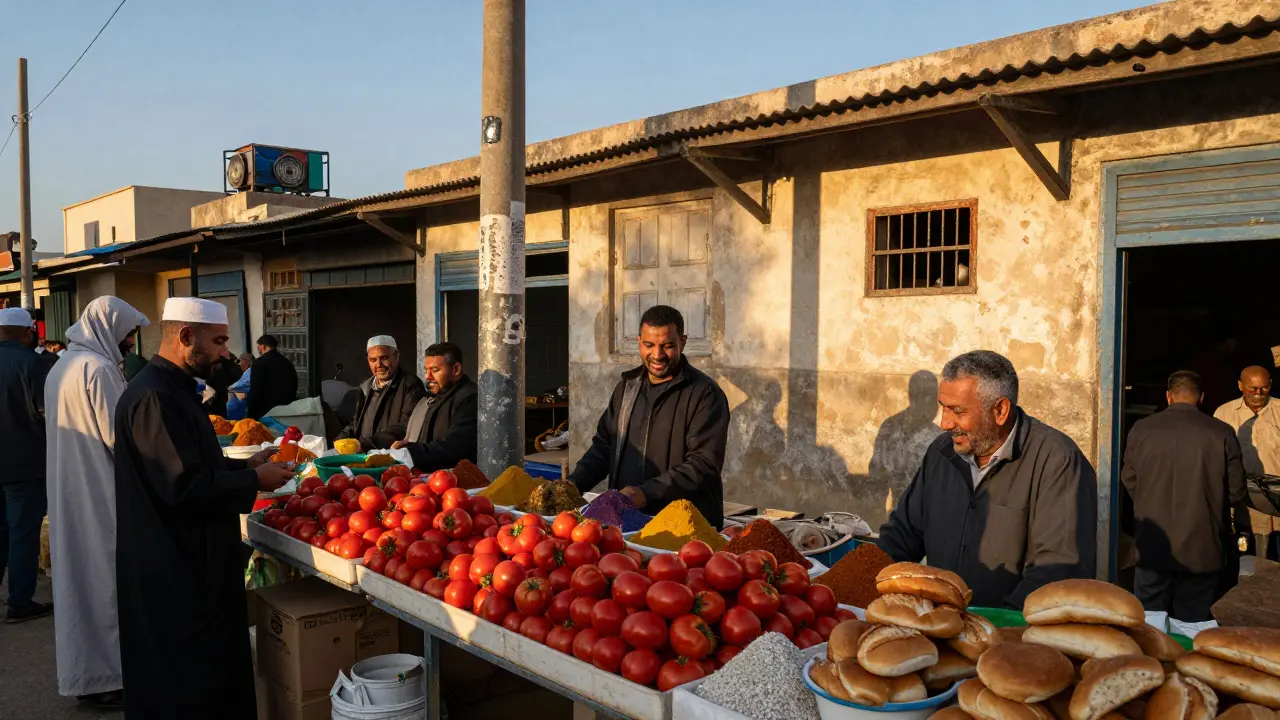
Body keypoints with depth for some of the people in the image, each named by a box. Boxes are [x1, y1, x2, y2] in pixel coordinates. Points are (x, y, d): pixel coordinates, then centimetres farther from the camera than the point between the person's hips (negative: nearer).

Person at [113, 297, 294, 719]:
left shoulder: (171, 388, 12)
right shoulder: (156, 398, -22)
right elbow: (185, 487, -26)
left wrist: (247, 466, 9)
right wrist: (254, 481, -15)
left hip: (187, 562, 11)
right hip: (174, 573, -11)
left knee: (211, 666, 19)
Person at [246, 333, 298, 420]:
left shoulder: (259, 362, -8)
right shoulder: (287, 363, 12)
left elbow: (254, 391, -11)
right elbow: (293, 388, 16)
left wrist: (251, 415, -5)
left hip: (267, 411, -6)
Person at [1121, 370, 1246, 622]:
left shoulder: (1141, 429, -5)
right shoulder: (1222, 433, -9)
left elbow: (1129, 481, 5)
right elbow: (1236, 492, -2)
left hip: (1153, 547, 1)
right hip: (1202, 549, 0)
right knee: (1193, 625, 12)